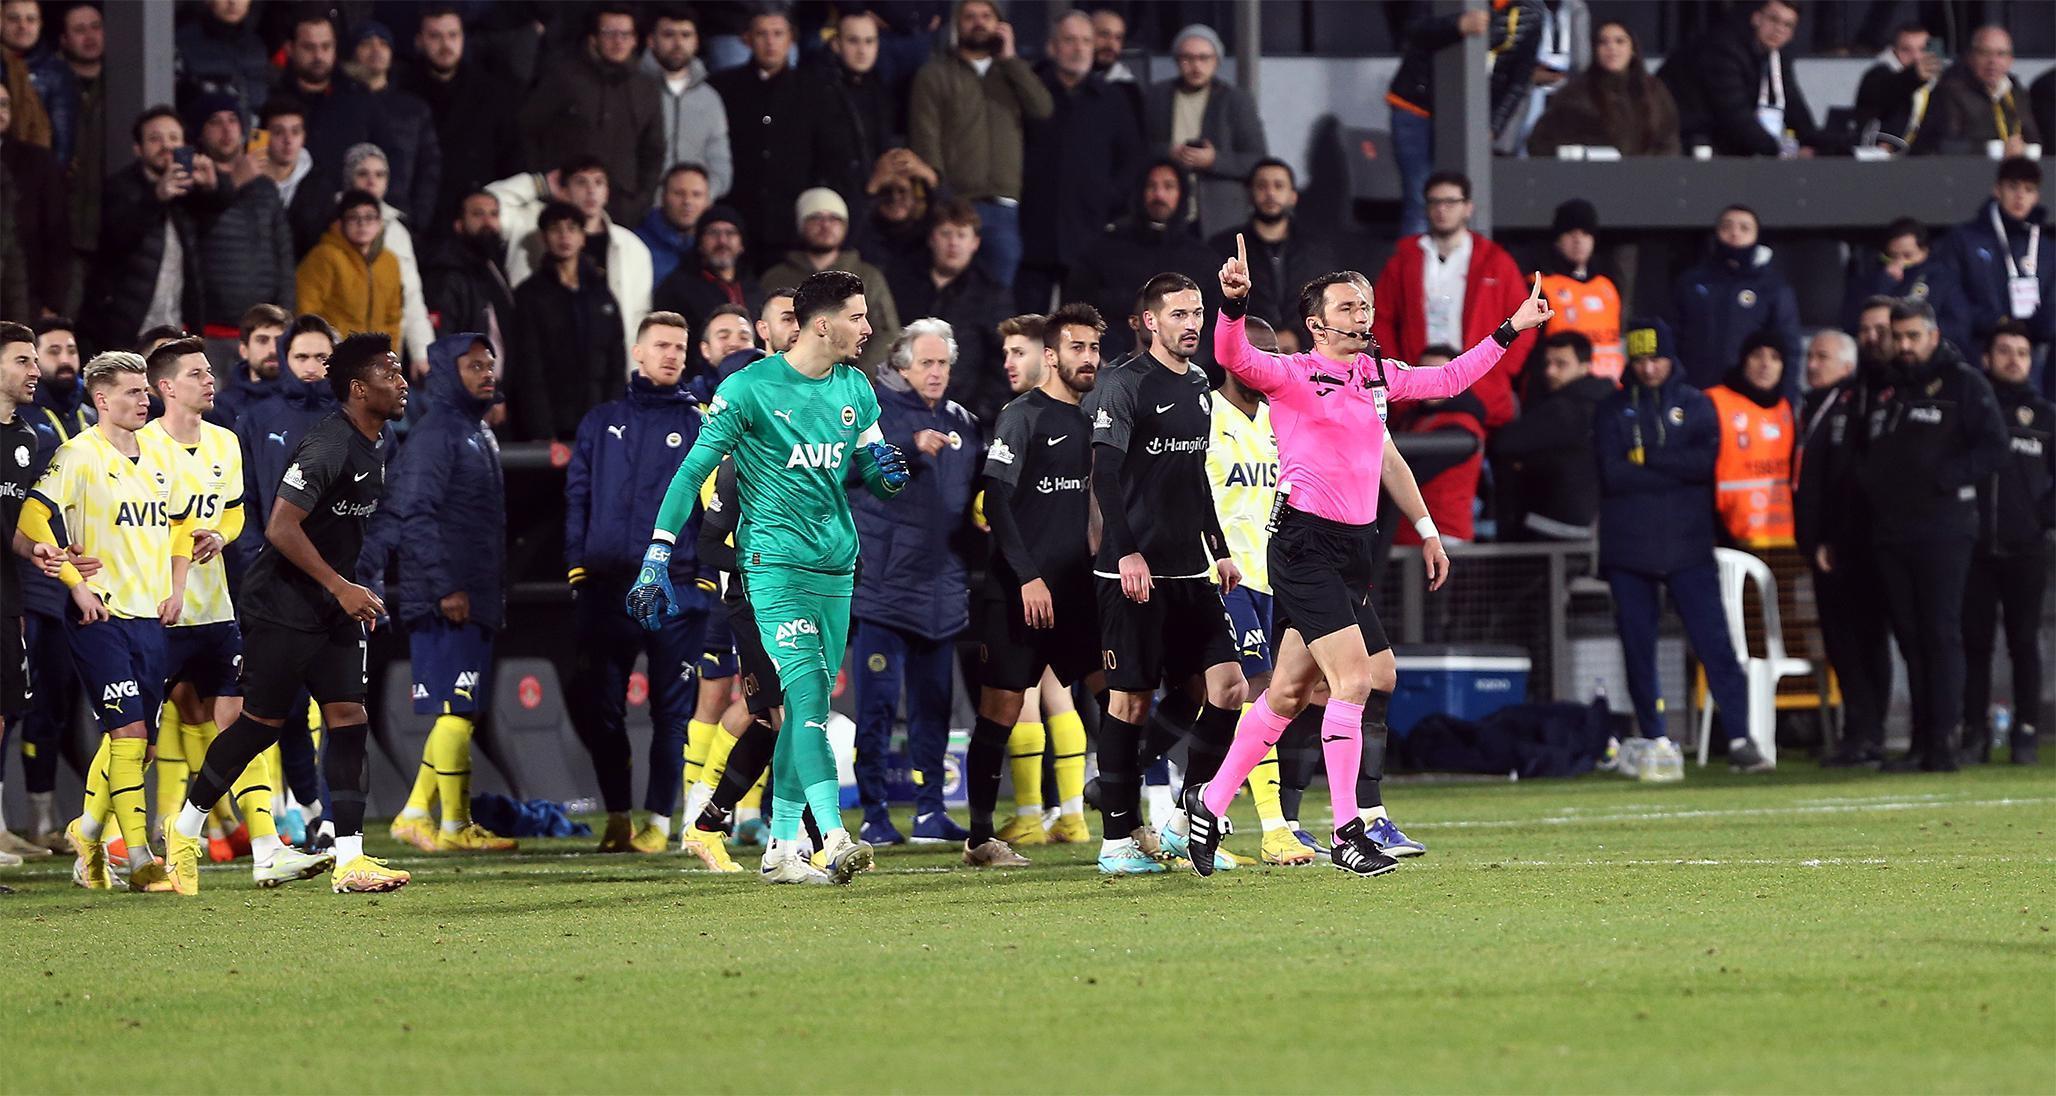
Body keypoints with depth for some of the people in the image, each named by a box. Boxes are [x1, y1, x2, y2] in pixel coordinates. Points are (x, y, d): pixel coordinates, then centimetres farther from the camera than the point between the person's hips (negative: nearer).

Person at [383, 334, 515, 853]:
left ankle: (415, 815, 15)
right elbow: (416, 515, -19)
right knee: (456, 710, -8)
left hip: (476, 601, 10)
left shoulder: (480, 435, 19)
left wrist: (496, 594, 21)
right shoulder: (435, 435, -11)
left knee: (464, 712, 10)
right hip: (445, 602, -10)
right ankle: (455, 827, -5)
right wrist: (446, 587, -22)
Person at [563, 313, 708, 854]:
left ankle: (659, 819, 6)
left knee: (672, 708, -1)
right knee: (596, 707, 2)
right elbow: (577, 498, 12)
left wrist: (710, 575, -5)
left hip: (676, 588, -3)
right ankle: (617, 815, 14)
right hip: (606, 587, 3)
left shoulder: (702, 424, 8)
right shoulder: (601, 423, 15)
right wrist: (577, 567, 1)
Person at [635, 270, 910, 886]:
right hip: (775, 560, -7)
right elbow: (694, 471, -6)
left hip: (837, 565, 7)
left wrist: (885, 472, -6)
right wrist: (658, 556, -12)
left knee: (810, 704, 9)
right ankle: (834, 838, -29)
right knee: (808, 690, -19)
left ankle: (781, 848, 16)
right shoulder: (751, 388, -8)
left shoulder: (855, 390, 11)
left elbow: (870, 473, 20)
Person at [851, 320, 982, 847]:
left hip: (941, 585, 6)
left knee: (933, 704, 8)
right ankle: (874, 814, -3)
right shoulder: (877, 408, -2)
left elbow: (977, 492, 24)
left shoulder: (962, 423, 16)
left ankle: (930, 810, 14)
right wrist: (912, 444, -34)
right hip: (882, 581, -6)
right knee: (876, 704, -6)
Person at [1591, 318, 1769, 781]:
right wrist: (1675, 472, -7)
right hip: (1629, 548, 1)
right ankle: (1656, 741, 11)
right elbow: (1612, 474, -8)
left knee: (1715, 644, -9)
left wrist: (1645, 457, -9)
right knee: (1638, 648, 2)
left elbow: (1704, 461, -8)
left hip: (1688, 547, -1)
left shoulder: (1696, 405, 9)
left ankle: (1740, 739, -11)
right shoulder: (1613, 411, 7)